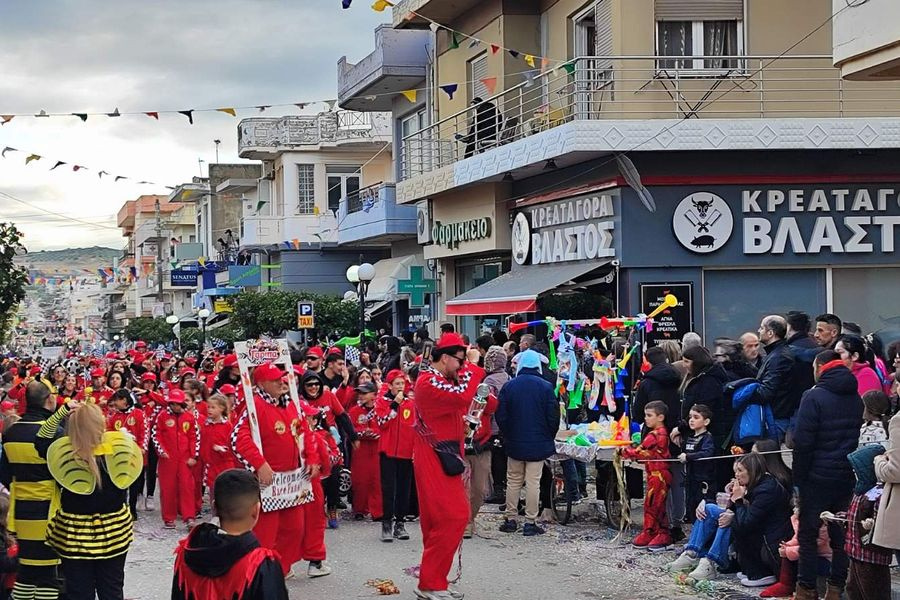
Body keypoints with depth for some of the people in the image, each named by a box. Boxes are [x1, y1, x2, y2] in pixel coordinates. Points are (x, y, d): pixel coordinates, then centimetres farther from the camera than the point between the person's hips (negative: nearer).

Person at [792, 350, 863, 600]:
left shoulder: (814, 397, -12)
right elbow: (859, 437, 13)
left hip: (819, 476, -5)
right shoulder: (856, 398, 8)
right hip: (848, 476, 5)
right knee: (841, 534, 9)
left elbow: (803, 442, -15)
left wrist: (799, 476, -8)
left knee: (808, 533, 3)